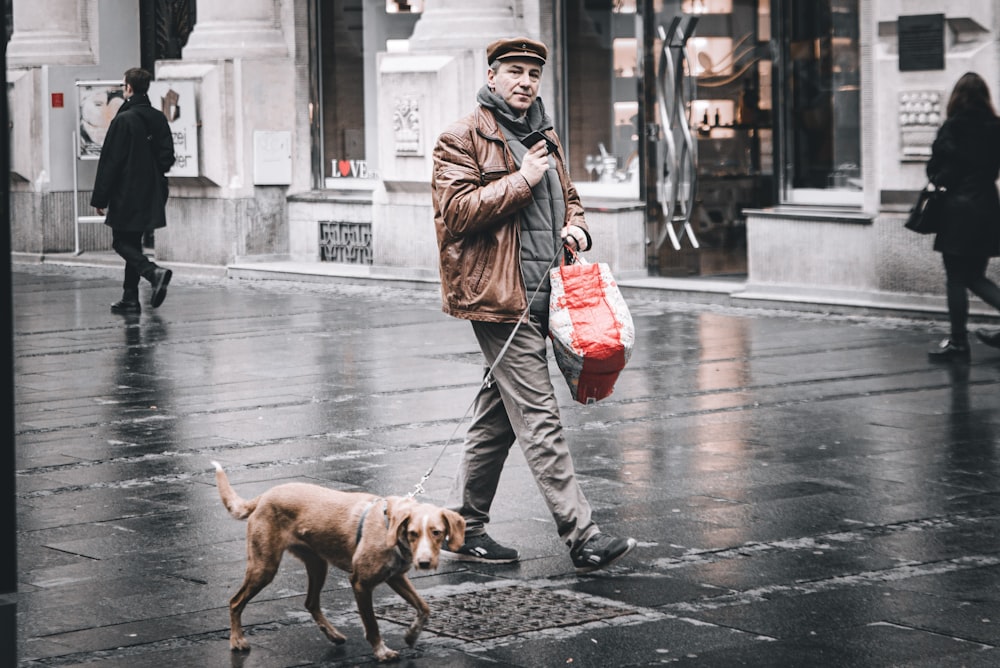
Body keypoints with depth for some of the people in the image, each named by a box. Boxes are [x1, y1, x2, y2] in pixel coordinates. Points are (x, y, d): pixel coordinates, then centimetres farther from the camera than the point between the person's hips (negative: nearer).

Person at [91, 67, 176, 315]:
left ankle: (154, 272, -21)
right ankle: (130, 299, 14)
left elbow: (109, 161, -13)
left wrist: (100, 198, -9)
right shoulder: (159, 118, 6)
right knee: (132, 243, 15)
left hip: (126, 195, -7)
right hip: (151, 196, 7)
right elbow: (168, 157, 9)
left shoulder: (123, 120, -14)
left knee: (122, 243, 2)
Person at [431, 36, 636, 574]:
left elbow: (567, 199, 32)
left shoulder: (545, 139, 20)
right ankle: (582, 538, -13)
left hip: (537, 296, 9)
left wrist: (574, 227, 9)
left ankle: (464, 527, 23)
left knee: (498, 417, 14)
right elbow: (457, 209, -16)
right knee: (539, 417, -11)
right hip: (496, 293, -9)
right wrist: (521, 181, -15)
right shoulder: (462, 138, -5)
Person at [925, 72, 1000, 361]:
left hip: (959, 209, -6)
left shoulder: (953, 128, -11)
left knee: (956, 279, 1)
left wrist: (941, 180, 9)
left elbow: (936, 168, -10)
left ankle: (958, 342, 3)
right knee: (975, 276, 16)